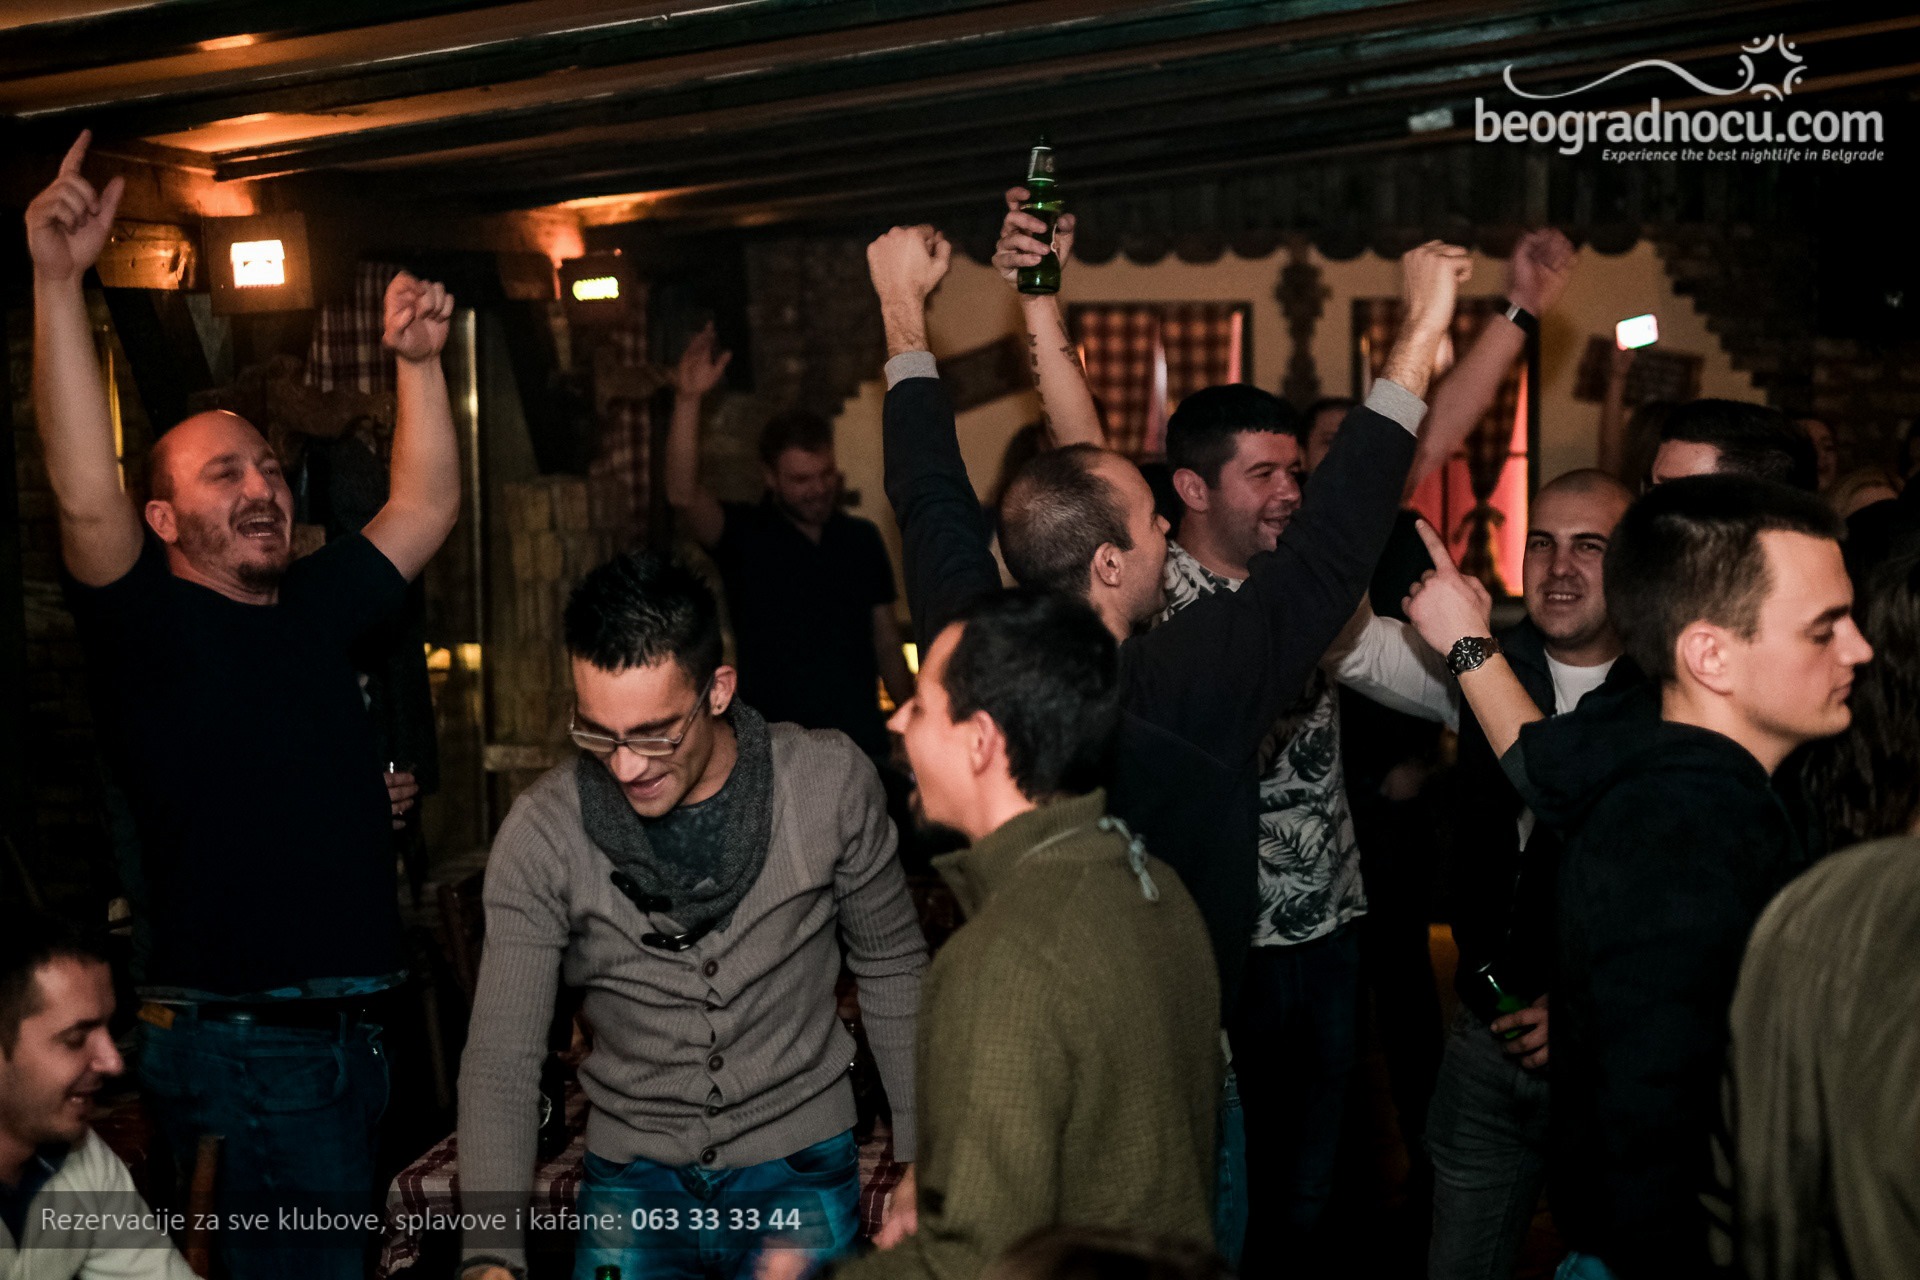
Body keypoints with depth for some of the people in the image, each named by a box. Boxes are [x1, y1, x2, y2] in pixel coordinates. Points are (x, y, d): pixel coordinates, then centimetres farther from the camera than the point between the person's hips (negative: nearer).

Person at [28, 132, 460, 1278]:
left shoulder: (316, 606, 12)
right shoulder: (150, 625, -6)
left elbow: (427, 507, 14)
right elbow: (86, 500, -23)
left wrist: (420, 361, 2)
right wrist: (59, 283, -29)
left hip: (350, 1037, 7)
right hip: (237, 1045, -7)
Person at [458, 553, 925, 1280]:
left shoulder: (829, 783, -13)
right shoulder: (542, 834, -14)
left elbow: (891, 968, 1)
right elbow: (502, 1057, -13)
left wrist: (919, 1157, 2)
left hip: (799, 1171, 0)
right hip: (632, 1182, 1)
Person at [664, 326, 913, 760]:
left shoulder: (862, 538, 11)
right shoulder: (744, 534, -1)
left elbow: (887, 643, 15)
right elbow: (683, 495, -20)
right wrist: (688, 400, -29)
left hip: (863, 742, 3)